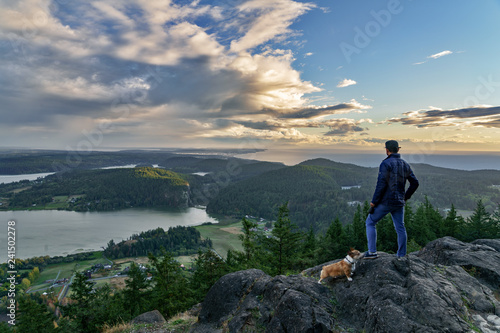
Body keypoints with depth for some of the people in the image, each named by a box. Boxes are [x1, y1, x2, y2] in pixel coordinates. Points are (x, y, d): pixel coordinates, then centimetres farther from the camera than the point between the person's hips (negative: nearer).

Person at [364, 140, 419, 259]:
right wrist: (405, 197, 21)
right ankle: (401, 255, 22)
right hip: (399, 202, 7)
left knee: (370, 222, 5)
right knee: (400, 227, 15)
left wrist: (374, 202, -12)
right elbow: (415, 183, 13)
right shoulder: (405, 164, 8)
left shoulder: (386, 163, -14)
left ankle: (372, 252, 2)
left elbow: (381, 184, -19)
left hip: (386, 201, -6)